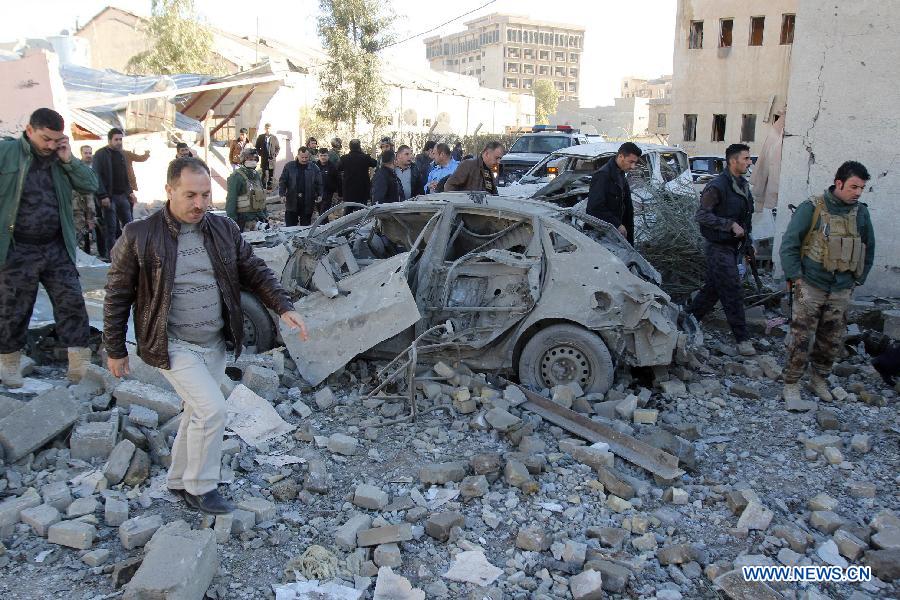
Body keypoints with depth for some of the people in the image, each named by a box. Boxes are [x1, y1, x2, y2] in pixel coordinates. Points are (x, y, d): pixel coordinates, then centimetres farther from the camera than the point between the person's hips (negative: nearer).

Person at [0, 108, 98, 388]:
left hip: (57, 249, 4)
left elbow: (91, 185, 2)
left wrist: (68, 160, -9)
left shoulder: (59, 158, 7)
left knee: (72, 302, 0)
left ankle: (80, 366, 7)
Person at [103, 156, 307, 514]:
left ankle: (179, 482, 38)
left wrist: (283, 308, -8)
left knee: (198, 414, 17)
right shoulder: (139, 237, -12)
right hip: (172, 346, -5)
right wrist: (115, 351, -1)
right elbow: (117, 296, -4)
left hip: (215, 344, 5)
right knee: (212, 410, -14)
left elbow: (255, 272, 6)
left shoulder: (224, 230, 0)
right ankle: (201, 487, 9)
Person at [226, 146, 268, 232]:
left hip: (259, 218, 8)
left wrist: (265, 214, 19)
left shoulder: (256, 175, 14)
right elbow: (231, 200, -14)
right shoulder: (236, 176, -11)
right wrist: (232, 221, -19)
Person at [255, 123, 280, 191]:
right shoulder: (260, 137, 5)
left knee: (271, 175, 3)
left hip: (272, 159, 1)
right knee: (265, 174, -4)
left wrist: (275, 155, -3)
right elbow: (257, 147, 11)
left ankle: (270, 188, 11)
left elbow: (278, 148, 9)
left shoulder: (274, 137, 5)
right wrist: (261, 154, -1)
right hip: (264, 159, -1)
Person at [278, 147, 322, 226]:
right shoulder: (289, 166, 1)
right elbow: (282, 181, 2)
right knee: (290, 226, 5)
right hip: (292, 202, 0)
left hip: (308, 203, 0)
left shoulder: (314, 168, 3)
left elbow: (319, 183, 5)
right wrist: (282, 194, -9)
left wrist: (319, 195, -8)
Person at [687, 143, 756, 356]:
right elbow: (702, 215, -21)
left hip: (734, 247, 9)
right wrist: (731, 225, -22)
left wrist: (747, 243, 22)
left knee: (712, 288, 14)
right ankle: (742, 339, -1)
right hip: (719, 248, -9)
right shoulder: (717, 186, -16)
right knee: (733, 292, -7)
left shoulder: (743, 185, 13)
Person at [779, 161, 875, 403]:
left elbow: (868, 249, 18)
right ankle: (791, 385, 7)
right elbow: (788, 244, -8)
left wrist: (858, 280, 14)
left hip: (841, 292, 5)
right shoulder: (812, 209, -9)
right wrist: (796, 277, -10)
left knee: (832, 340, 12)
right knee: (801, 339, -3)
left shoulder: (861, 213, 6)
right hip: (810, 288, -5)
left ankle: (819, 380, 29)